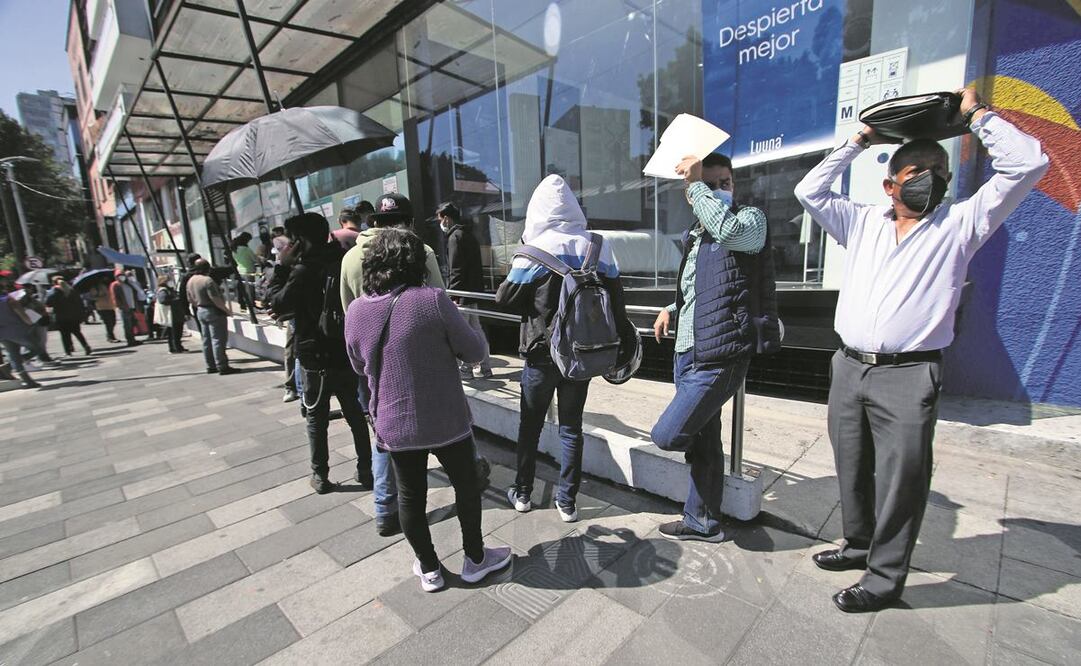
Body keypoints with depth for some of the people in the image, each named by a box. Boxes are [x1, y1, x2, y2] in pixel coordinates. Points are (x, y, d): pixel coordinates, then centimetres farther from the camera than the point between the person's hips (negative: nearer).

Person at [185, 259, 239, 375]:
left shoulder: (190, 280, 10)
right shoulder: (207, 280, -18)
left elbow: (190, 299, 16)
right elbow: (215, 299, -22)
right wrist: (227, 310, -14)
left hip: (200, 312, 9)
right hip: (213, 312, -9)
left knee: (206, 340, 13)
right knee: (218, 339, -6)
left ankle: (211, 366, 19)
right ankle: (222, 367, -5)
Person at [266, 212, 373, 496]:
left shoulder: (303, 270, -16)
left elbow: (277, 304, -6)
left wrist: (282, 266, -4)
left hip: (316, 357, -5)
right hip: (348, 352, 5)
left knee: (316, 417, 10)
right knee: (354, 413, 14)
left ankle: (320, 475, 19)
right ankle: (365, 469, 20)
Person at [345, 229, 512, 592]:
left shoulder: (355, 310, -5)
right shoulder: (432, 300, -19)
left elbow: (359, 366, 10)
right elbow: (474, 351, -13)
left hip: (393, 423, 4)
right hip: (445, 421, -3)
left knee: (411, 495, 20)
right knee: (466, 486, 18)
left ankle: (429, 569, 37)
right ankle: (475, 559, 36)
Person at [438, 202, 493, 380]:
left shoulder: (455, 236, -12)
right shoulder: (469, 234, 16)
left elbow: (455, 270, -19)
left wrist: (453, 295, -19)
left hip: (462, 293, -9)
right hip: (473, 291, 9)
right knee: (476, 329, 14)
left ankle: (466, 368, 9)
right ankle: (485, 367, 19)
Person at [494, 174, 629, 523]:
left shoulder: (536, 250, -13)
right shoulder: (599, 247, -1)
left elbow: (505, 298, -8)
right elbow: (617, 301, 4)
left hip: (541, 353, -3)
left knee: (530, 424, 16)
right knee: (571, 427, 14)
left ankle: (523, 493, 30)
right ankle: (567, 501, 23)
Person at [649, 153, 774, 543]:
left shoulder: (751, 219, -8)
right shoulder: (694, 237, 14)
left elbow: (728, 229, -34)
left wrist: (697, 180, -22)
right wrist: (672, 310, 10)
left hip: (717, 360, -8)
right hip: (686, 353, 8)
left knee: (666, 436, -8)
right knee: (703, 445, 19)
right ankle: (703, 523, 37)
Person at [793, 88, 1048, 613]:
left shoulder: (961, 223, 7)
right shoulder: (863, 221, 15)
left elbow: (1028, 165, -1)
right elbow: (809, 191, 13)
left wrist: (977, 114, 8)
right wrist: (856, 143, 17)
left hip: (908, 377, -3)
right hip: (849, 368, 4)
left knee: (900, 480, 2)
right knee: (853, 471, 15)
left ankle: (885, 576, 18)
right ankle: (858, 544, 35)